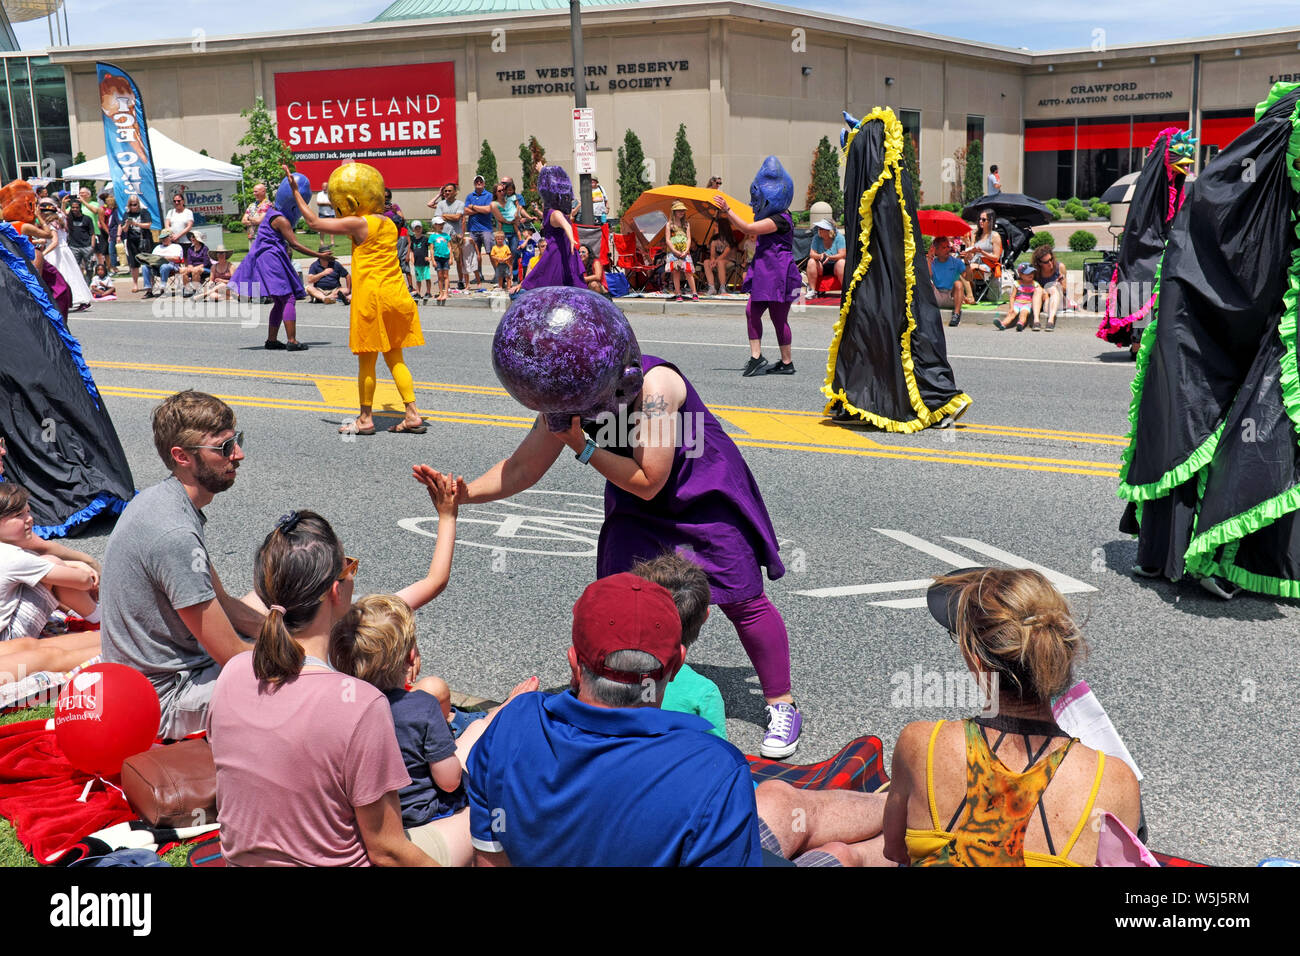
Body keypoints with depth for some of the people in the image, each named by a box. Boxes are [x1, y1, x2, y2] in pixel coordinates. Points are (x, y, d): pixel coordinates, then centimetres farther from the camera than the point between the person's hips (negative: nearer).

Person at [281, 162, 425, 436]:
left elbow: (314, 221, -3)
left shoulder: (358, 224, -10)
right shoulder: (389, 224, 11)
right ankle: (412, 415, 5)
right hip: (397, 296, 7)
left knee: (366, 360, 3)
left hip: (371, 297, -7)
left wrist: (295, 191, 7)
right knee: (394, 359, 11)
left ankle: (365, 418, 11)